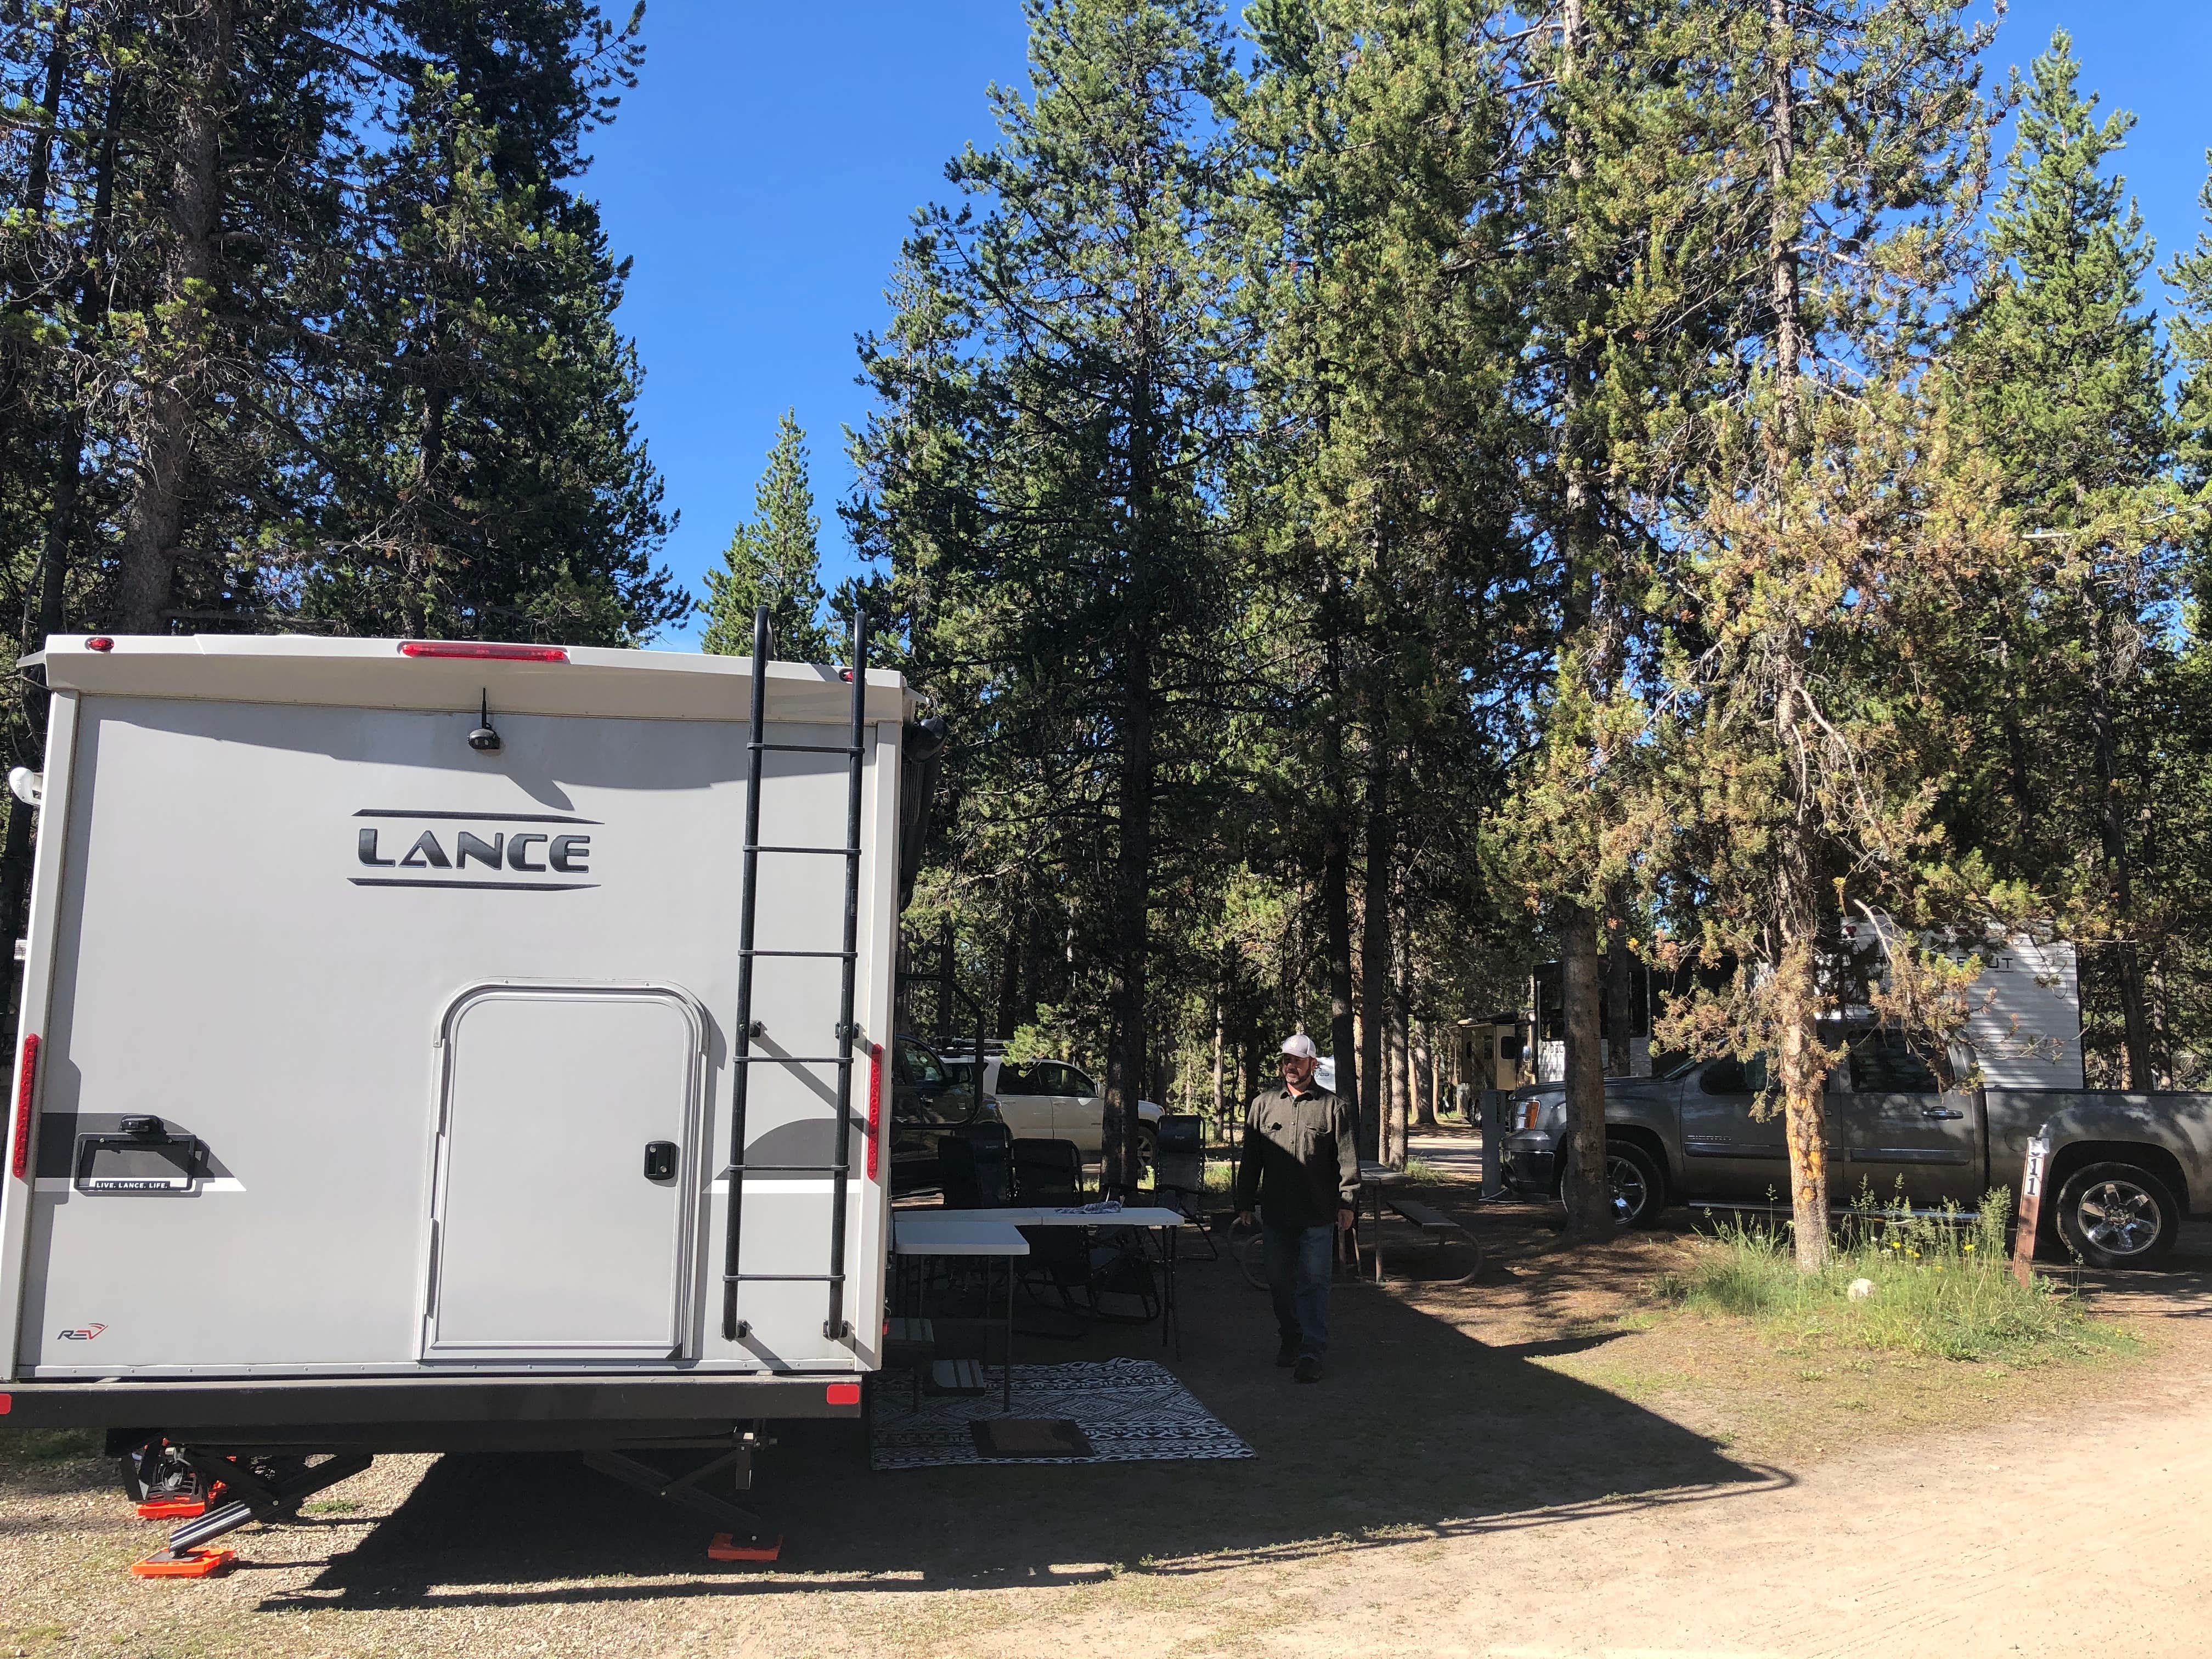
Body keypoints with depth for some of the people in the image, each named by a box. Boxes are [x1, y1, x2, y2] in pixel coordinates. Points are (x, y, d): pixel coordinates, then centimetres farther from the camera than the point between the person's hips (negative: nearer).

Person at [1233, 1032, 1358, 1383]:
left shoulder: (1334, 1107, 2)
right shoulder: (1262, 1105, 10)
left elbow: (1348, 1160, 0)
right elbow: (1250, 1160, 12)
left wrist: (1347, 1203, -7)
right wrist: (1245, 1203, 9)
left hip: (1318, 1217, -3)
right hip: (1276, 1213, 3)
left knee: (1313, 1282, -3)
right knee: (1279, 1281, 10)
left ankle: (1312, 1352, 1)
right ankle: (1290, 1338, 27)